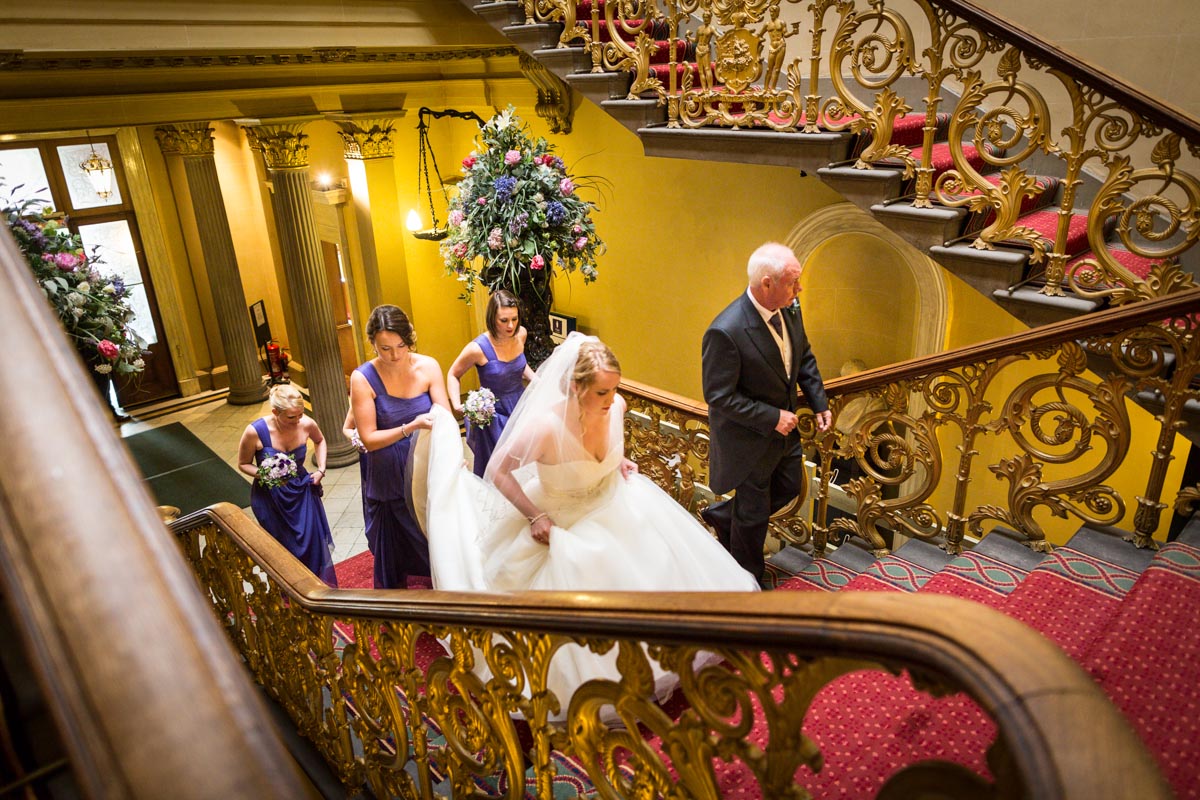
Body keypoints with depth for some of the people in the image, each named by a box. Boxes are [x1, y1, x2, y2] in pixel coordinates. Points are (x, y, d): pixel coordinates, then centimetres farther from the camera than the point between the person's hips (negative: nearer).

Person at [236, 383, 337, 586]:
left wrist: (321, 469, -2)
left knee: (314, 542, 7)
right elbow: (243, 464, -8)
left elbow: (319, 440, 8)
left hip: (302, 491, 2)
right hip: (270, 496, -2)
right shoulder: (255, 432, -25)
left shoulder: (307, 424, -17)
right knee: (284, 548, 11)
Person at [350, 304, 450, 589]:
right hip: (389, 478, -2)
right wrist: (410, 427, -29)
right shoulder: (363, 379, -14)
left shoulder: (428, 367, -8)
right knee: (396, 550, 14)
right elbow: (369, 439, -14)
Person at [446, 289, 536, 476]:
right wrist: (457, 405, -20)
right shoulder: (478, 348, -22)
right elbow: (453, 375, -6)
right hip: (495, 414, -4)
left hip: (521, 405, 5)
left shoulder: (521, 334, -8)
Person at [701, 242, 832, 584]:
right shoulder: (725, 332, -34)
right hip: (749, 437, -7)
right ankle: (748, 578, 41)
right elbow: (719, 397, -27)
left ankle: (721, 515, 47)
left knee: (788, 488, 26)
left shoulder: (790, 308, -10)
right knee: (753, 511, 13)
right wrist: (773, 418, -24)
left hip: (783, 426, 7)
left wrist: (819, 403, -1)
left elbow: (804, 357, 7)